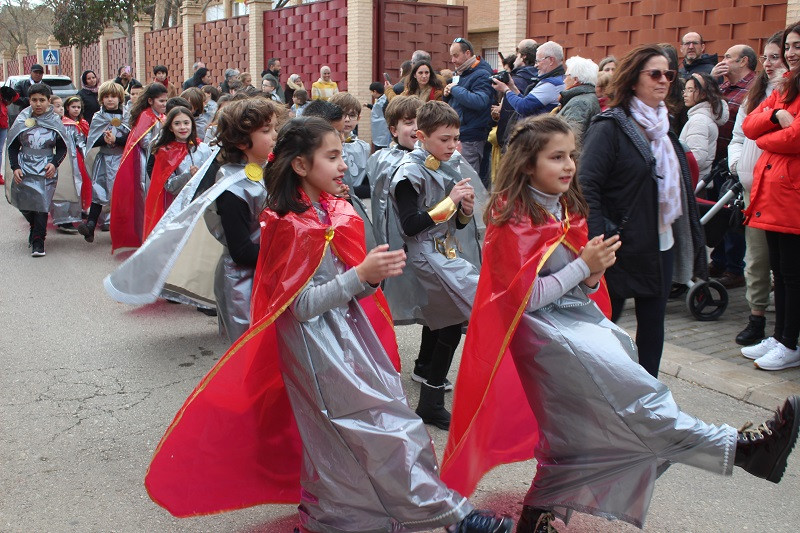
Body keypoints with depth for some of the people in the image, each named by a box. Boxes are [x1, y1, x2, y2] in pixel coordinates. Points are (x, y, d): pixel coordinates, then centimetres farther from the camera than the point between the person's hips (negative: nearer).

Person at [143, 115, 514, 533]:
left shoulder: (334, 211, 6)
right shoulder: (291, 226, -16)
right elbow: (301, 306, -19)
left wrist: (375, 272, -6)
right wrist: (362, 275, -27)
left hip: (348, 333, 7)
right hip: (318, 344, -7)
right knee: (381, 426, -3)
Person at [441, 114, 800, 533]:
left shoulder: (567, 209, 11)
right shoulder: (513, 219, -11)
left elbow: (580, 290, 15)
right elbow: (527, 298, -14)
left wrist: (593, 278, -8)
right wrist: (583, 265, -14)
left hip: (577, 316, 8)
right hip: (542, 329, -8)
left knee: (576, 427, 6)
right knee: (633, 392, -21)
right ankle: (737, 448, -23)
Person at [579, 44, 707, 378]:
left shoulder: (664, 127, 13)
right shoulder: (610, 127, -11)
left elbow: (679, 185, 18)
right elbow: (586, 185, -19)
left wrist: (692, 238, 13)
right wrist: (599, 239, -25)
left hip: (663, 245, 7)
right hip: (624, 248, -7)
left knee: (653, 323, 12)